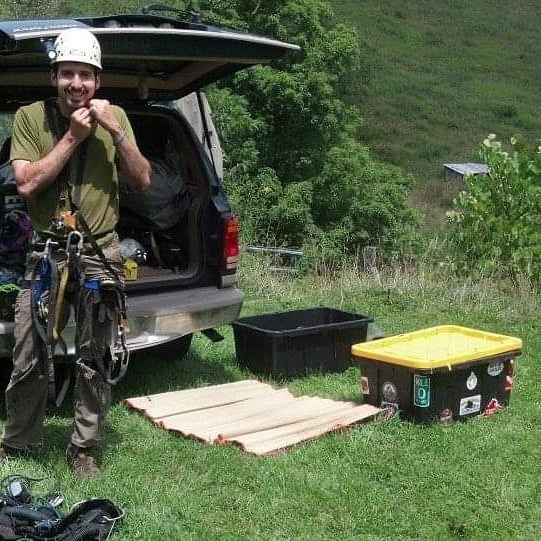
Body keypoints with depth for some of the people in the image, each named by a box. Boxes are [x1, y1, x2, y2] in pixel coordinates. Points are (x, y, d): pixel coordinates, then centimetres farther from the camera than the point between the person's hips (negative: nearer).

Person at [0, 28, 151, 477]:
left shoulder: (114, 117, 3)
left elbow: (143, 181, 0)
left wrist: (115, 132, -12)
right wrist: (72, 137, -15)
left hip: (100, 255, 1)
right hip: (46, 255, -1)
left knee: (95, 363, 7)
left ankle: (84, 449, 21)